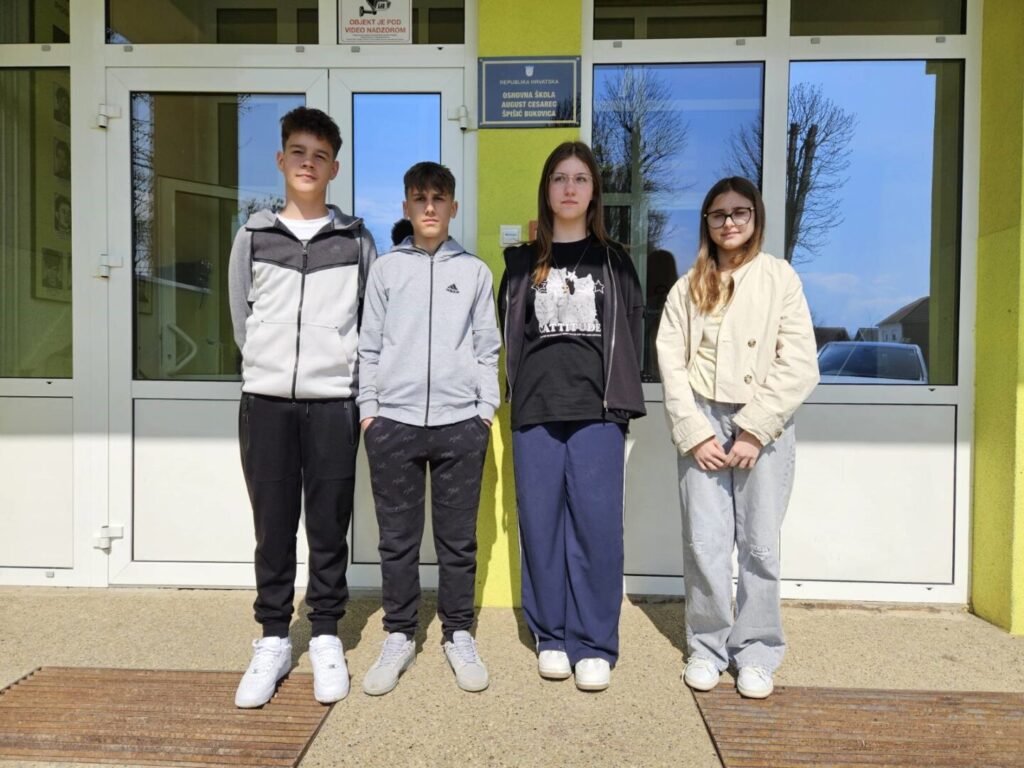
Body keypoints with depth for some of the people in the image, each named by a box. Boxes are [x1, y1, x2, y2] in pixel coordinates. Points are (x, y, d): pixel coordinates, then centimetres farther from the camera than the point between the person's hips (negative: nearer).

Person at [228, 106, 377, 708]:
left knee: (329, 528, 6)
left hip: (334, 401, -1)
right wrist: (269, 367, 9)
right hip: (266, 400, 1)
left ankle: (327, 640, 20)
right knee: (273, 528, 7)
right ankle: (273, 641, 21)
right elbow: (242, 319, 13)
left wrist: (343, 373, 4)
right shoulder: (254, 236, 9)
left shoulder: (357, 240, 6)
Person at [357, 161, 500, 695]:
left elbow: (487, 347, 8)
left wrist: (486, 409, 1)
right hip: (394, 421, 1)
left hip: (460, 422, 0)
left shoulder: (474, 271, 10)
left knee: (458, 539, 7)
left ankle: (458, 636, 21)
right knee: (397, 539, 7)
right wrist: (368, 409, 3)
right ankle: (399, 637, 22)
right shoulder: (386, 269, 10)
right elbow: (369, 347, 9)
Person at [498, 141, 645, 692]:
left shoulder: (613, 261, 11)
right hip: (534, 414, 1)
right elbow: (509, 335, 12)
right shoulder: (523, 262, 12)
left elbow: (632, 332, 9)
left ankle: (595, 646, 11)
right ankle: (551, 637, 19)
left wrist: (616, 395, 1)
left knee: (597, 526, -2)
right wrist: (524, 391, 6)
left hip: (597, 413, -1)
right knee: (542, 526, 4)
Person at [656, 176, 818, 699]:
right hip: (702, 422, 1)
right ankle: (707, 647, 18)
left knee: (759, 543, 2)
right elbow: (671, 365, 3)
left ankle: (756, 653, 18)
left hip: (762, 424, -1)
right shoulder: (688, 288, 11)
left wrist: (755, 431, -9)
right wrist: (695, 434, -7)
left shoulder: (780, 277, 4)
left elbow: (799, 365, -3)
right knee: (704, 542, 0)